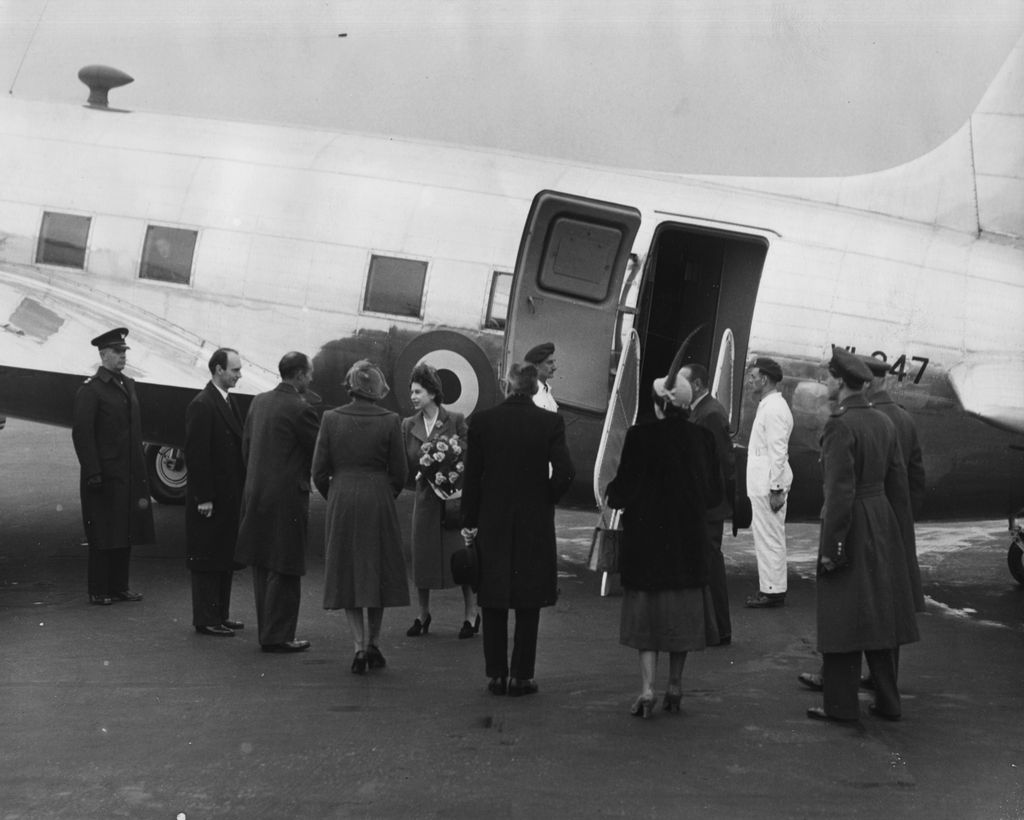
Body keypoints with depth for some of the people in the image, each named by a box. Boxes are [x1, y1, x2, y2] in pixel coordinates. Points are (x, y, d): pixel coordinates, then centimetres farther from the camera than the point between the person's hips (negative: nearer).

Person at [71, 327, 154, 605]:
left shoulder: (128, 385, 14)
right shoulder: (90, 390, -9)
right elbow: (81, 434, -14)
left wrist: (141, 469, 13)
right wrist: (92, 473, -18)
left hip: (130, 475, 7)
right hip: (105, 475, -7)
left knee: (125, 532, 11)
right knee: (103, 535, 0)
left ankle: (119, 586, 20)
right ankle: (98, 591, 8)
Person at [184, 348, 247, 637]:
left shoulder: (229, 403, 14)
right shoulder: (201, 406, -15)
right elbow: (195, 454, -18)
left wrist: (240, 491, 14)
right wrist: (203, 498, -19)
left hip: (229, 498, 9)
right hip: (209, 500, -9)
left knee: (225, 558, 14)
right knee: (206, 560, 0)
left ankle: (220, 614, 24)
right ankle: (205, 620, 7)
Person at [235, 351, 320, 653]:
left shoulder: (259, 402, 7)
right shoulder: (299, 409, -16)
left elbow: (246, 446, 14)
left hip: (256, 495, 8)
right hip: (287, 496, -8)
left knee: (263, 567, 15)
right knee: (284, 570, 1)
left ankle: (267, 631, 24)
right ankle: (278, 636, 6)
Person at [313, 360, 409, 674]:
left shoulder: (331, 419, -4)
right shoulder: (389, 421, -7)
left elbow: (319, 471, -1)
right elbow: (398, 472, -3)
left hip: (341, 503, 1)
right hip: (378, 502, -1)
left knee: (347, 574, 9)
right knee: (378, 571, 13)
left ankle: (359, 645, 2)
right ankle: (373, 643, 18)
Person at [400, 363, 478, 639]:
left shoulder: (456, 421, -3)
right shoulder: (408, 425, 6)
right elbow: (406, 465, 4)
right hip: (426, 497, 3)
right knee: (422, 555, 6)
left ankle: (471, 614, 11)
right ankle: (423, 614, 22)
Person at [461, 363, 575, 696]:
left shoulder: (481, 421, -4)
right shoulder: (550, 422, -7)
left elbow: (472, 476, -2)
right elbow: (564, 472, -13)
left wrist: (470, 522, 6)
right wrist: (546, 500, 5)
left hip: (492, 523, 1)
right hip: (535, 524, -1)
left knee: (493, 604, 11)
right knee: (528, 604, 8)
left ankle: (496, 675, 13)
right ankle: (521, 676, 10)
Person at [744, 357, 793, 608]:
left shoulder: (774, 409, -16)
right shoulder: (767, 406, 17)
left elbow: (777, 452, -20)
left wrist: (776, 488, -22)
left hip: (768, 485, -10)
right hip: (762, 483, 10)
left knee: (769, 538, -5)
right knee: (767, 537, 14)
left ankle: (773, 591, 0)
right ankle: (771, 588, 20)